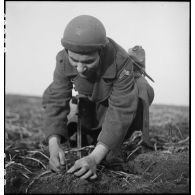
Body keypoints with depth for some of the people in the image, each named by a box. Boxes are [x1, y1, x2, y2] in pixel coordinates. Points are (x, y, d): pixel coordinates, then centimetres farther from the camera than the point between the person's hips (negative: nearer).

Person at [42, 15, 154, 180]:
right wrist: (54, 146, -45)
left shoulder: (121, 62, -41)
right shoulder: (64, 60, -30)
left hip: (123, 95, -3)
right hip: (92, 99, 4)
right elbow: (56, 101, -29)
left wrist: (95, 158, -51)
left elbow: (121, 112, -42)